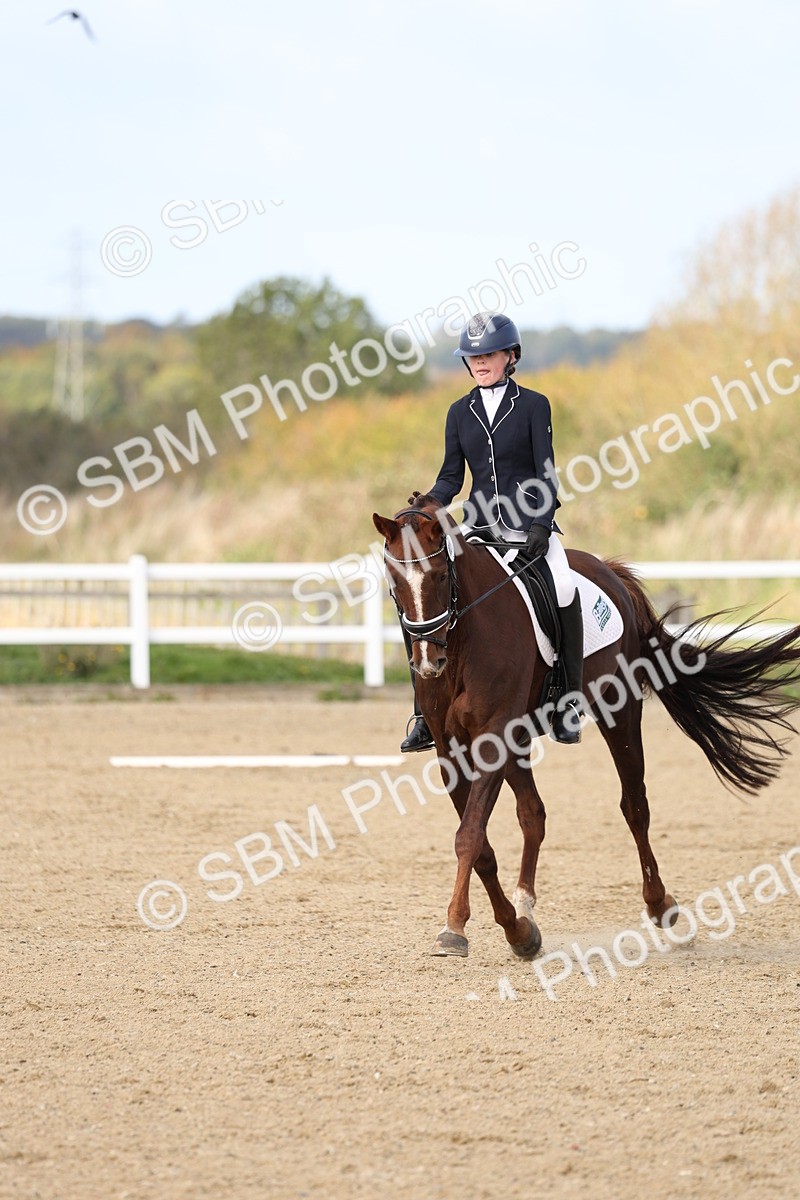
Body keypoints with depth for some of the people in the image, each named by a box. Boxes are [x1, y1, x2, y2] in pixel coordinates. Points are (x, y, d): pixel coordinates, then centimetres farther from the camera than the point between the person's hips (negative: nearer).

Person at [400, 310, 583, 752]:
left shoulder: (533, 405, 1)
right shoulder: (460, 412, 10)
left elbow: (546, 472, -5)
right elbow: (451, 477, 9)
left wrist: (540, 524, -19)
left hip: (528, 522, -3)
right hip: (478, 527, 3)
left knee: (563, 590, -29)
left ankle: (568, 704, -17)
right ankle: (426, 715, -7)